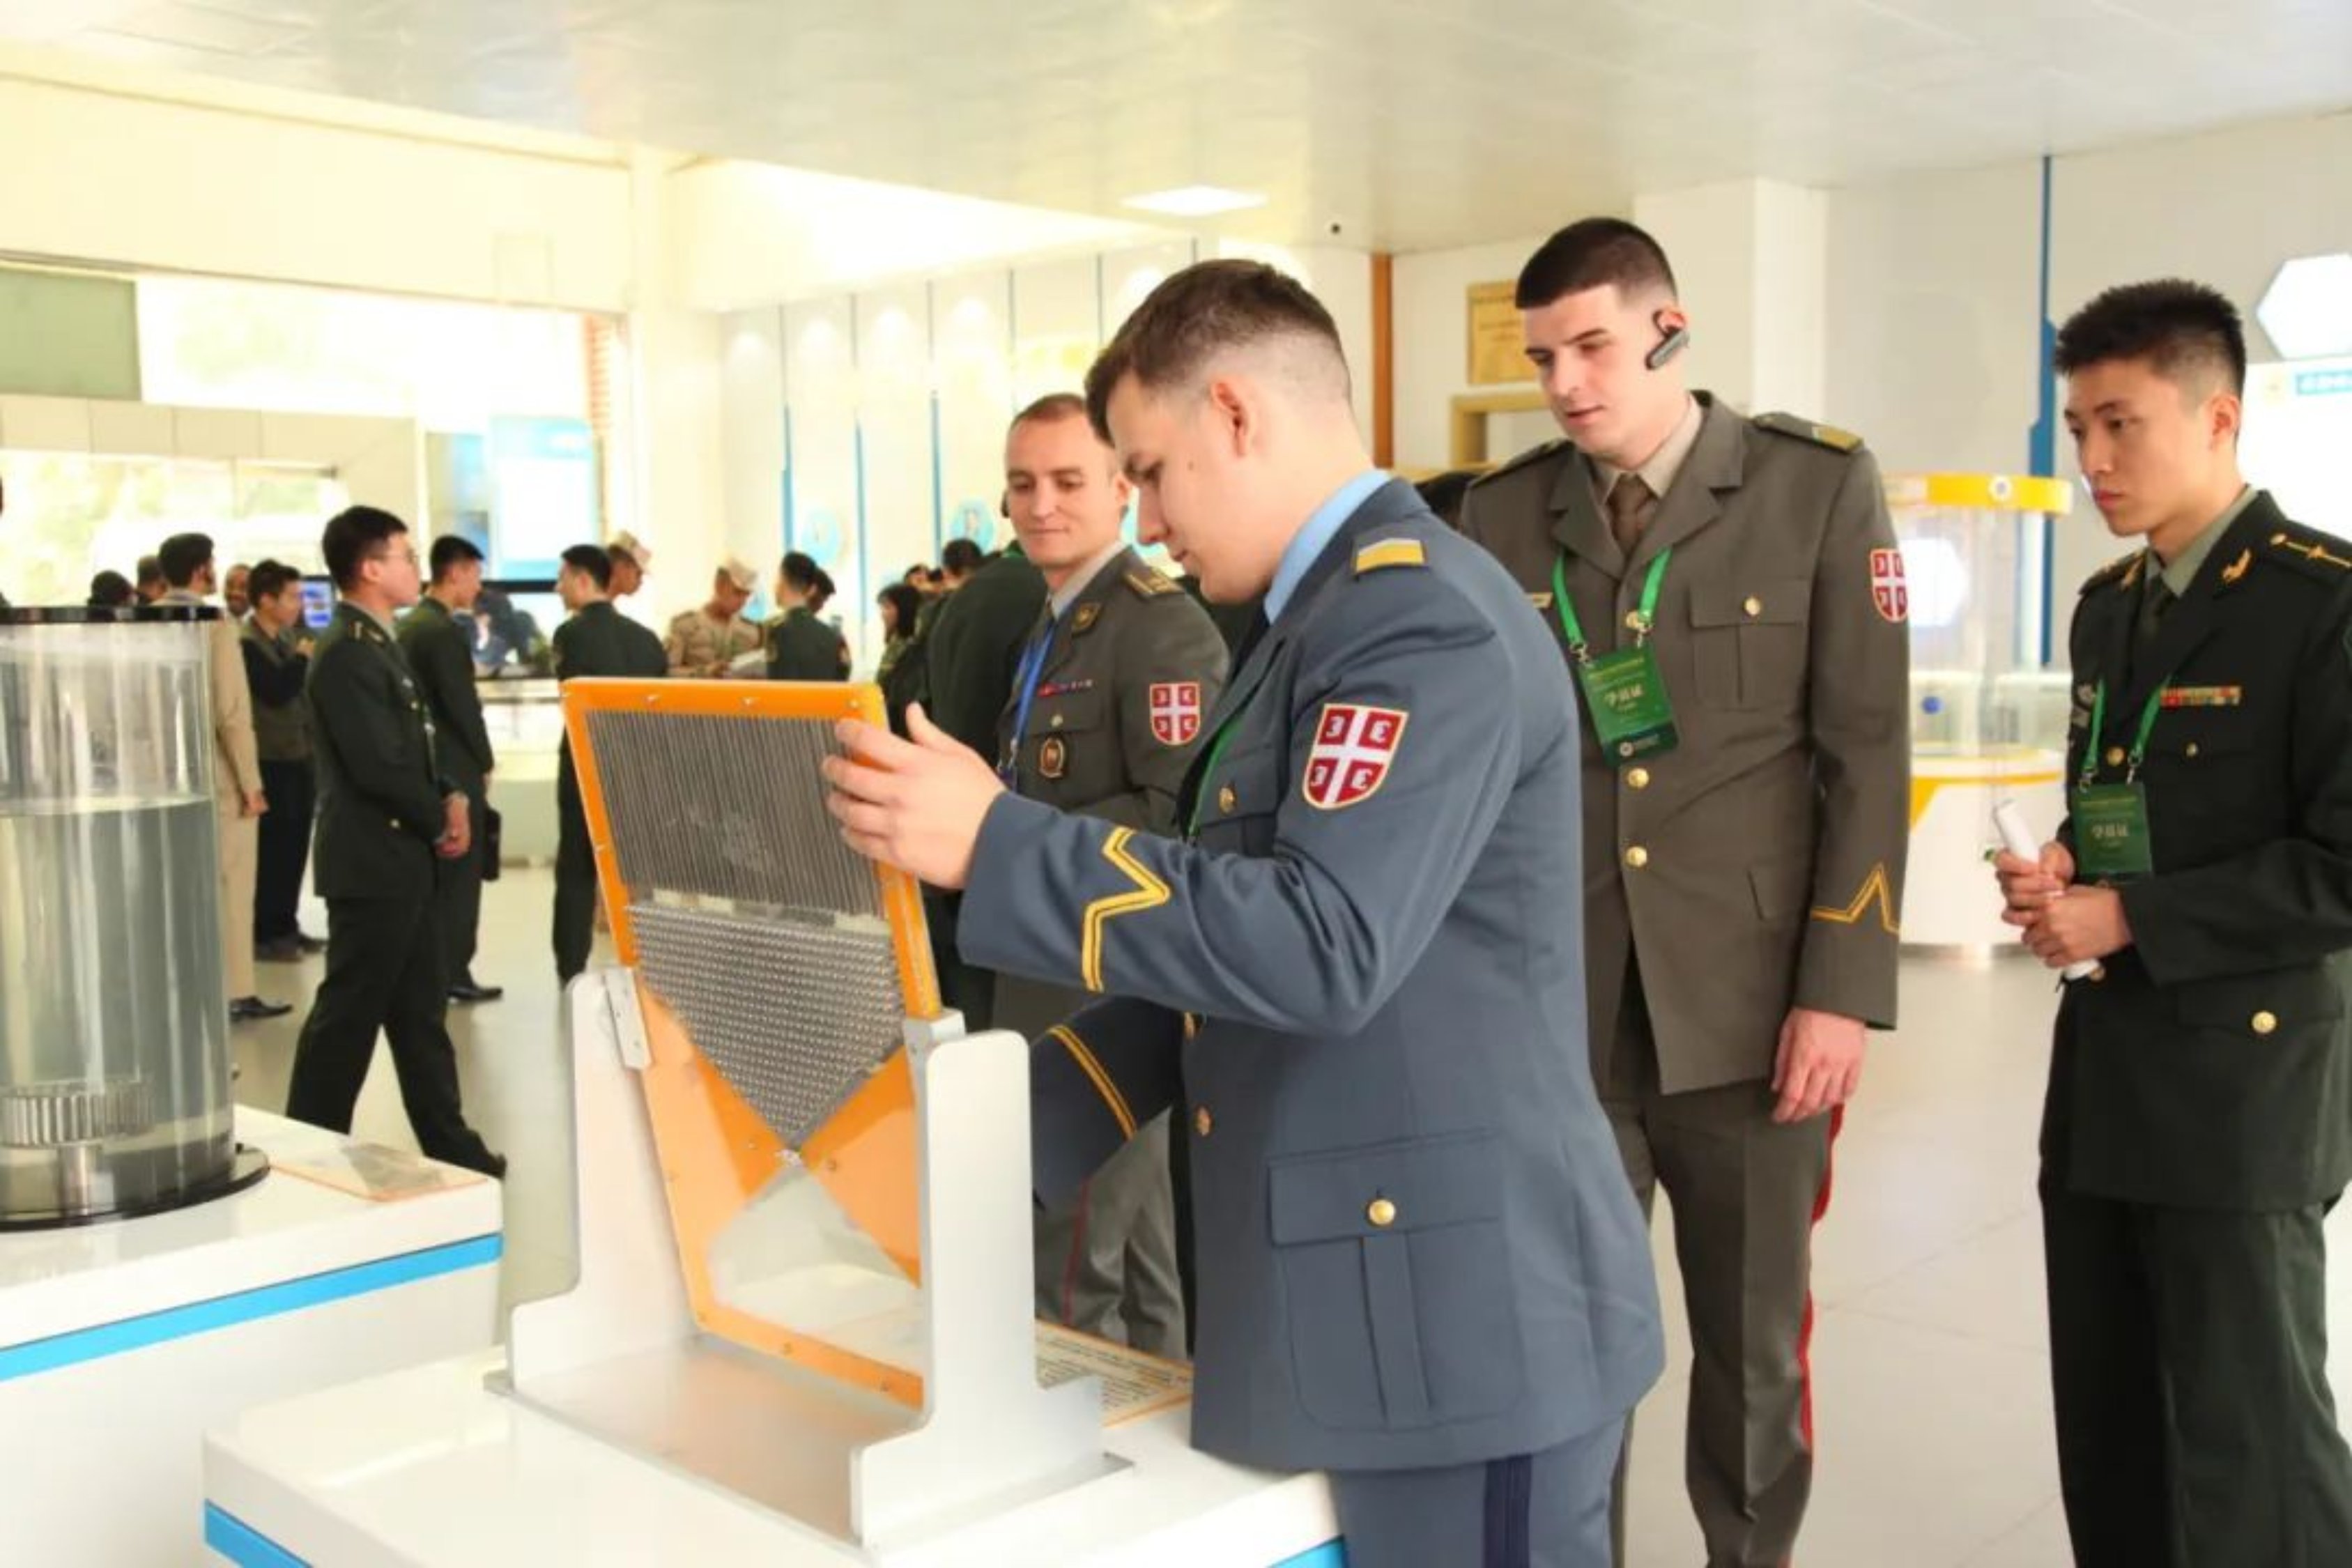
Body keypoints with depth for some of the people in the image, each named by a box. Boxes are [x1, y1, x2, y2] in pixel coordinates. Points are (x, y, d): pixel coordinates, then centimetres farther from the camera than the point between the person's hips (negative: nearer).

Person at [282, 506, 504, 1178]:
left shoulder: (380, 644, 14)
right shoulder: (346, 653, -18)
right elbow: (377, 764, -23)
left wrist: (449, 795, 3)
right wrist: (438, 821, -10)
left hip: (402, 857, 10)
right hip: (371, 860, -10)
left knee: (420, 1011, 14)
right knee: (348, 1015, -1)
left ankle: (451, 1147, 21)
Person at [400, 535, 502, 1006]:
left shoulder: (409, 625, 11)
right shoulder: (445, 631, -17)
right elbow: (463, 704, -18)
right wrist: (485, 762, -4)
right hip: (454, 769, -9)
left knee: (432, 874, 14)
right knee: (460, 874, -2)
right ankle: (453, 973, 2)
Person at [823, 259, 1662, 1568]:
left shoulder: (1425, 620, -18)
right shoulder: (1320, 626, 16)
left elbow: (1321, 944, -28)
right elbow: (1216, 934, 16)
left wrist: (998, 844, -25)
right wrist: (1011, 1129, 9)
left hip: (1465, 1306, -10)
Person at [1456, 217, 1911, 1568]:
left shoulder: (1821, 486, -2)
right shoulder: (1502, 516, 4)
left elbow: (1868, 754, -4)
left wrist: (1842, 990, -8)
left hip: (1746, 996, -1)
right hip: (1553, 1000, 2)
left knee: (1754, 1340, 13)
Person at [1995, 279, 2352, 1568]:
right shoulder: (2106, 605, 13)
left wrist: (2124, 918, -17)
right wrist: (2060, 867, 0)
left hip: (2242, 1074, -7)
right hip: (2103, 1065, 7)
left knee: (2249, 1433, 3)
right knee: (2106, 1428, 15)